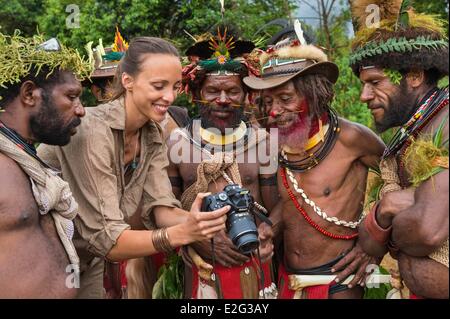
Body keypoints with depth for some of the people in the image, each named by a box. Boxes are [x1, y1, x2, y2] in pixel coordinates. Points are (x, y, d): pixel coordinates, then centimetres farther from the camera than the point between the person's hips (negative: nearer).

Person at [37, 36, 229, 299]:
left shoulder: (153, 135, -4)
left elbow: (160, 208, -13)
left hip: (90, 265, 7)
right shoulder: (91, 131, -28)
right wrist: (182, 233, -42)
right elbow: (105, 238, -30)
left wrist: (199, 222, -32)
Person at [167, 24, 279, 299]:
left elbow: (275, 209, 0)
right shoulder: (177, 141, -4)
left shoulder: (262, 140, -4)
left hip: (253, 266, 0)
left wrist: (266, 230, -19)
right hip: (201, 268, 0)